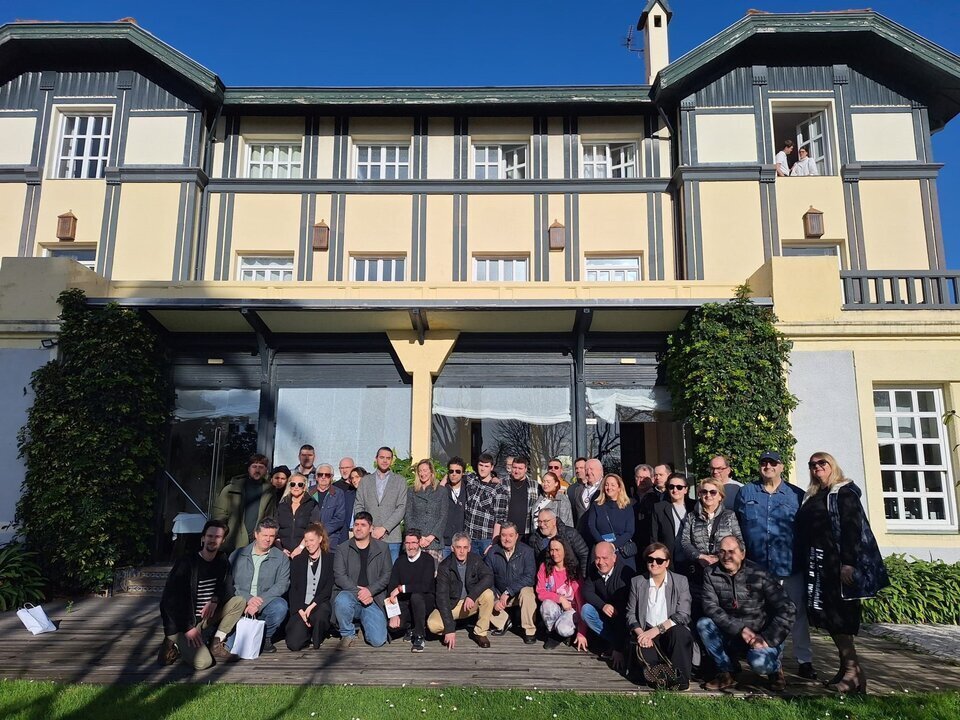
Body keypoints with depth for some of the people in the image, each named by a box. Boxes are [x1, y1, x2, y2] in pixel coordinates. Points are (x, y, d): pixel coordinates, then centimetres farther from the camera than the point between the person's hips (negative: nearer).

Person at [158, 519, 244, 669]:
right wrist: (188, 628, -20)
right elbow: (169, 599, -18)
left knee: (239, 602, -11)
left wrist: (215, 600, -16)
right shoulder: (186, 563, -17)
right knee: (203, 662, -26)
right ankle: (174, 645, 2)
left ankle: (216, 645, -3)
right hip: (180, 624, -7)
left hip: (205, 617, 7)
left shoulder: (221, 561, 3)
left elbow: (227, 588, 8)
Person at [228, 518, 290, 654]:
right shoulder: (238, 555, 7)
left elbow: (282, 585, -6)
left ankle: (266, 637, -2)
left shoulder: (281, 558, 5)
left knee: (280, 606, -33)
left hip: (265, 604, 0)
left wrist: (259, 603, -19)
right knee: (230, 646, -19)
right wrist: (248, 599, -17)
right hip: (240, 605, 0)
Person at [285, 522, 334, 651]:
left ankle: (317, 640, -3)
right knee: (293, 644, -19)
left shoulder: (330, 559, 6)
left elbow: (329, 587, -2)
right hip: (300, 607, 2)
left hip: (320, 605, -1)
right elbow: (293, 588, 6)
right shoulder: (298, 561, 13)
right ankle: (307, 632, 16)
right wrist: (300, 611, -9)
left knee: (320, 615, -37)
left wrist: (312, 606, -14)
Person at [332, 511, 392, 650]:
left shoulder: (382, 548, 8)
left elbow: (386, 575, 3)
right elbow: (339, 576, -5)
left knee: (378, 640, -14)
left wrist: (369, 591, -13)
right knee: (342, 601, -37)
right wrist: (358, 592, -18)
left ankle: (364, 622, 22)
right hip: (349, 595, -1)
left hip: (372, 600, 1)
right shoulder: (342, 549, 5)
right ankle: (348, 635, -9)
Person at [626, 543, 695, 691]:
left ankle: (682, 680, -16)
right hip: (647, 633, 1)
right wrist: (641, 633, -14)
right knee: (646, 656, -32)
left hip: (672, 630, 0)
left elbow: (683, 615, -8)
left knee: (679, 632, -35)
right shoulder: (637, 582, 8)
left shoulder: (680, 581, 2)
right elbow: (630, 614, 7)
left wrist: (656, 630, -18)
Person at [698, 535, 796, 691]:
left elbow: (786, 610, -15)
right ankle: (726, 673, -4)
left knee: (758, 662, -33)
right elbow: (710, 606, -13)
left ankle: (775, 669, 7)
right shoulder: (711, 574, -5)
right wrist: (740, 629, -24)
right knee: (703, 624, -21)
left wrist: (767, 639, -21)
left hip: (762, 636, -3)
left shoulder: (759, 575, -14)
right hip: (731, 636, 3)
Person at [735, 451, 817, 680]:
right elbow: (737, 526, 9)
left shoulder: (797, 495, 4)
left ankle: (804, 660, 16)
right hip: (757, 567, 1)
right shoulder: (746, 493, 7)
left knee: (798, 613, 4)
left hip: (790, 566, -1)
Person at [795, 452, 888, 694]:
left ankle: (852, 670, -1)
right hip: (819, 565, 7)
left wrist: (848, 563, -22)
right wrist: (806, 564, 11)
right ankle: (849, 668, 13)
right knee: (830, 615, 6)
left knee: (838, 615, -8)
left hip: (839, 563, -7)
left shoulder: (844, 493, -4)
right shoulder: (812, 497, 18)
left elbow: (852, 528, -14)